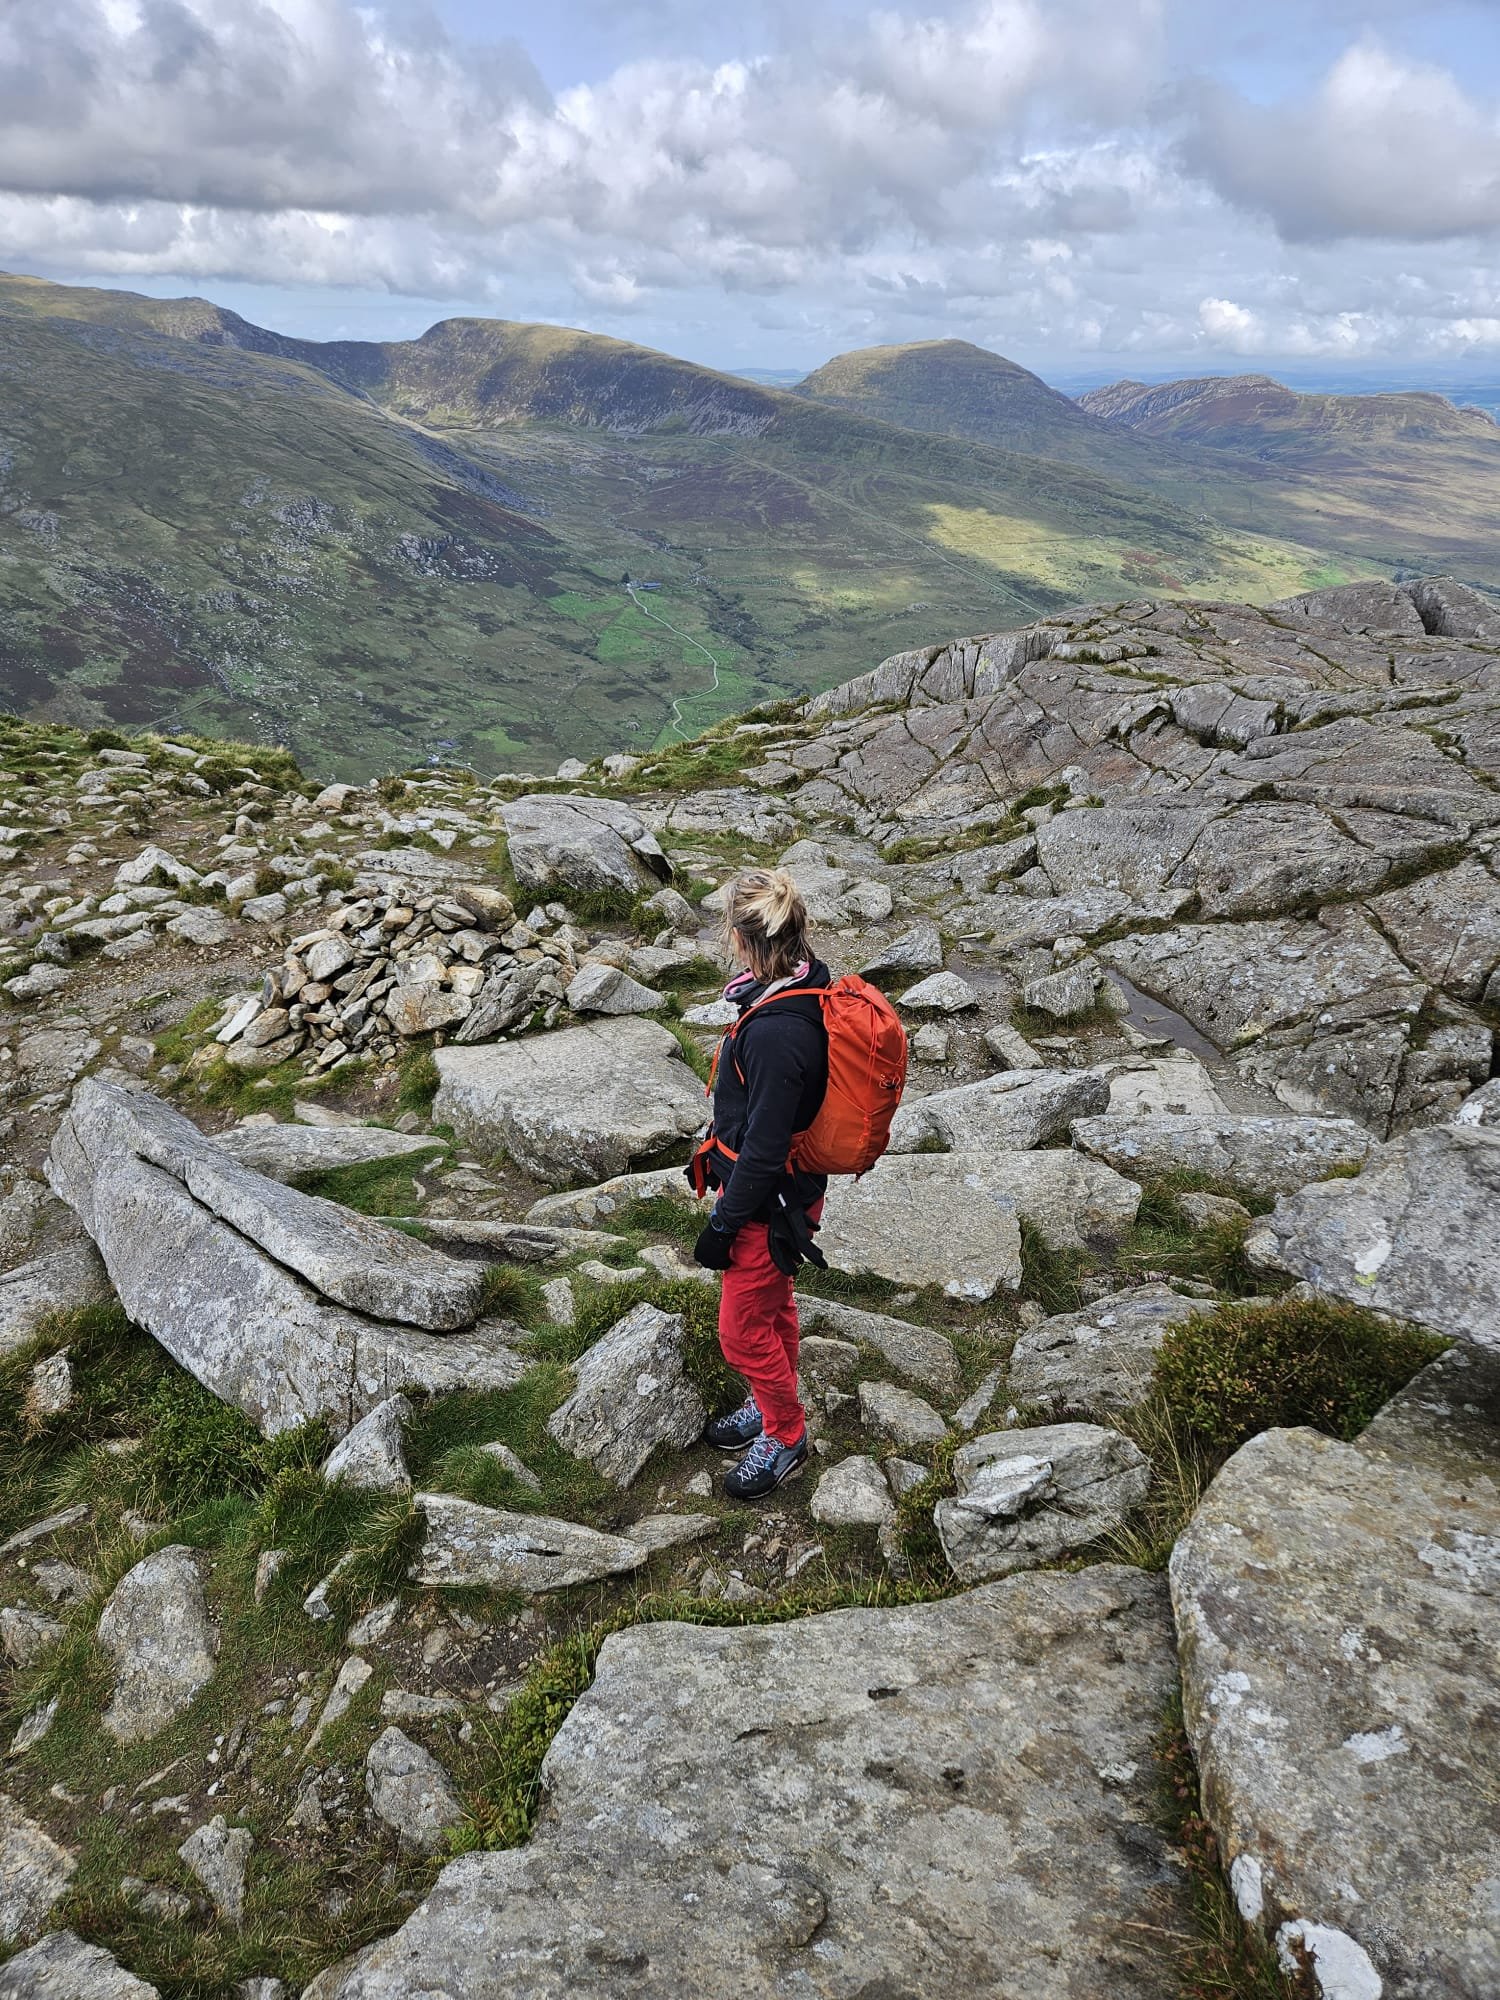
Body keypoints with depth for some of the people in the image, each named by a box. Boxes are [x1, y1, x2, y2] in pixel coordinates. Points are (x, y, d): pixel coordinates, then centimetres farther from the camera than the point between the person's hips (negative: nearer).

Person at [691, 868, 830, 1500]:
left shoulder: (776, 1032, -36)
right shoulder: (806, 984, -5)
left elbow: (764, 1148, -28)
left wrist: (723, 1221, -15)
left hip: (769, 1202, -9)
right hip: (788, 1183, 9)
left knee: (744, 1329, 11)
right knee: (774, 1307, 27)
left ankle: (786, 1438, 33)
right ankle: (771, 1407, 48)